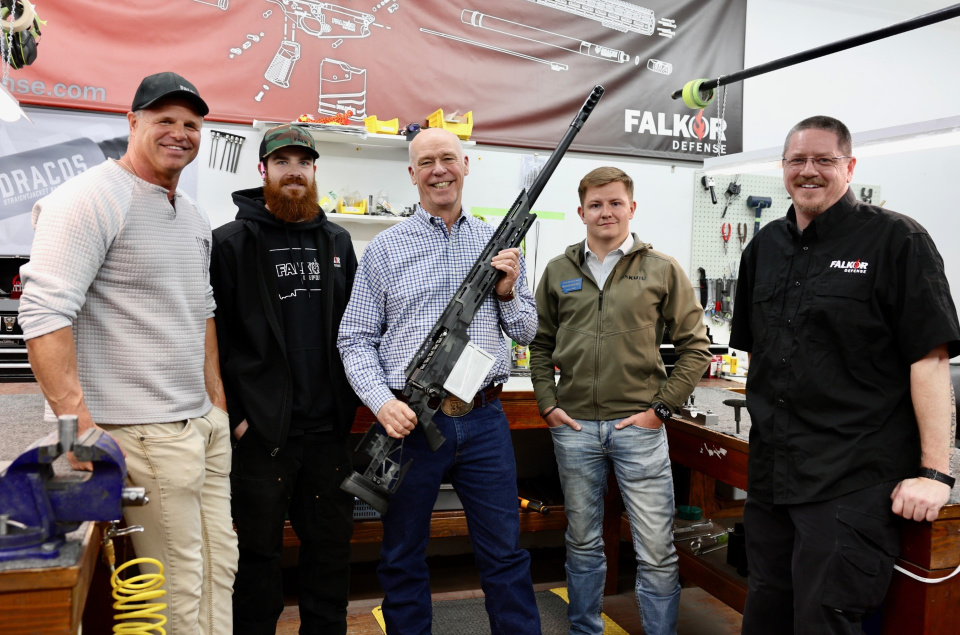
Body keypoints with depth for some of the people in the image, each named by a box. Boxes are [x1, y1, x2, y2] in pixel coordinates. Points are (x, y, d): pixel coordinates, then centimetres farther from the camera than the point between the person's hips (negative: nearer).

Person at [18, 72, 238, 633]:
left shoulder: (195, 217, 16)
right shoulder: (93, 199, -11)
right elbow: (45, 313, -18)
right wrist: (79, 423, -23)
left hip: (206, 423, 9)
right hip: (145, 434, -8)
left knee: (221, 566, 15)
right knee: (180, 587, -2)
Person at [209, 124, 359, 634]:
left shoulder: (338, 242, 11)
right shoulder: (232, 242, -3)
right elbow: (210, 336, -6)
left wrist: (349, 401, 8)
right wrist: (234, 416, -10)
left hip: (329, 429, 4)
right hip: (260, 433, -4)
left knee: (331, 547, 14)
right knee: (259, 553, 9)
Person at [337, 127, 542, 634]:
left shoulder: (499, 244, 8)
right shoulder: (384, 249, 2)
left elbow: (526, 332, 12)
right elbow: (355, 339, -1)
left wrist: (508, 293, -8)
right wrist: (382, 401, -16)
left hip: (483, 420, 1)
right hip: (409, 420, -1)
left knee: (505, 554, 11)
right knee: (403, 558, 13)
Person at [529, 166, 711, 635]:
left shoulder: (662, 270, 1)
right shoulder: (558, 272, 7)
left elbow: (695, 346, 2)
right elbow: (540, 345, 13)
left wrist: (661, 407, -5)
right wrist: (547, 403, 2)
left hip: (639, 426, -2)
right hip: (574, 426, 2)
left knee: (657, 551, 3)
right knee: (583, 543, 16)